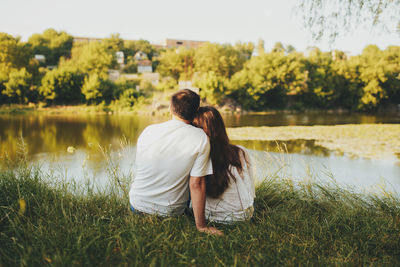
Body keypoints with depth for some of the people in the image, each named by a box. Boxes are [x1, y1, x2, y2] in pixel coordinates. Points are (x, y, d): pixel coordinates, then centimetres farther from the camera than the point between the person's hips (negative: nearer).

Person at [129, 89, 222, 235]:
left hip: (137, 206, 3)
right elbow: (197, 184, -17)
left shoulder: (148, 130, -8)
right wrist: (201, 226, -8)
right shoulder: (201, 138, -17)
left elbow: (138, 170, 7)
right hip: (171, 212, -2)